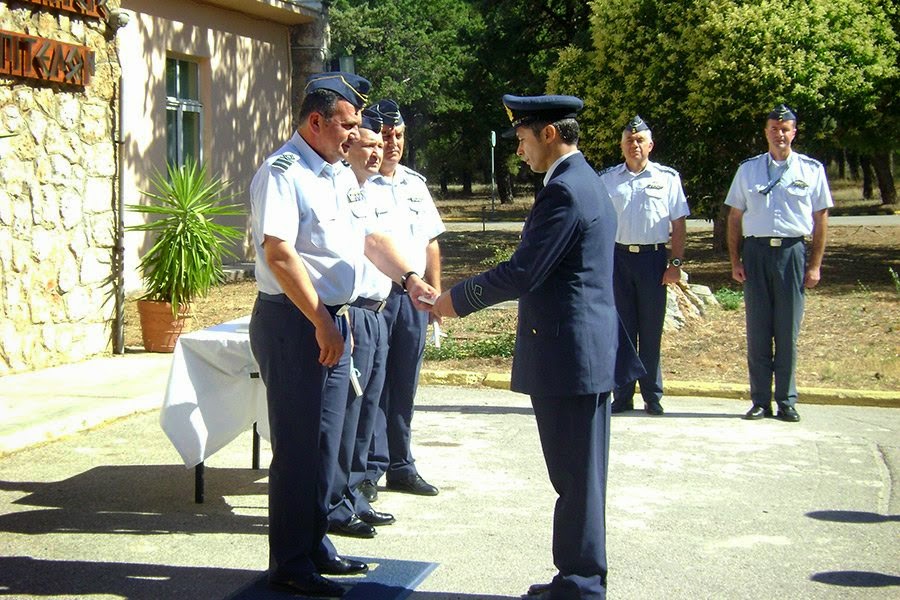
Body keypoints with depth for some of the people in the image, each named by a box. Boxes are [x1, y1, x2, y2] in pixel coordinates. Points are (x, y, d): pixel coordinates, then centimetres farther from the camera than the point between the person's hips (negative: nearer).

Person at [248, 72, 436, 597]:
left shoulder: (342, 176, 14)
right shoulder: (283, 172, -14)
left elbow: (369, 237, 19)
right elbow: (278, 254, -22)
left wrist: (410, 279, 4)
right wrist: (321, 323, -21)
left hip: (333, 321, 9)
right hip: (293, 322, -9)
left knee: (325, 442, 16)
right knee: (297, 446, -1)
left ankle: (315, 545, 30)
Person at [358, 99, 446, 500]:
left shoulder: (415, 184, 15)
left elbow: (431, 242, 18)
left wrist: (434, 290, 14)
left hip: (413, 297, 6)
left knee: (404, 387, 13)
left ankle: (400, 466, 22)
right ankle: (369, 469, 7)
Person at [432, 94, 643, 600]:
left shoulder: (564, 191, -18)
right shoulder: (587, 180, 15)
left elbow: (522, 273, -19)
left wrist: (458, 299, -6)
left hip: (568, 351, -11)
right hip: (593, 349, 11)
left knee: (575, 477, -2)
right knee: (581, 474, 17)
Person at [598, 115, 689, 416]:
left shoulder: (667, 177, 3)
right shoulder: (607, 179, 8)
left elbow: (678, 224, 4)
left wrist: (675, 263, -3)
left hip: (653, 257, -1)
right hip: (617, 258, 1)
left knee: (651, 331, 4)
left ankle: (653, 396, 14)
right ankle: (622, 396, 13)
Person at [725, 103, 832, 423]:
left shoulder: (811, 169, 6)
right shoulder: (748, 169, 10)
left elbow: (821, 219, 6)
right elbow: (734, 217, 11)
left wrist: (815, 264, 0)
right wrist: (735, 261, 3)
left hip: (792, 252, -1)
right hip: (756, 252, 1)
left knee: (788, 331, 2)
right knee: (757, 331, 3)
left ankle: (787, 401, 11)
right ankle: (760, 400, 9)